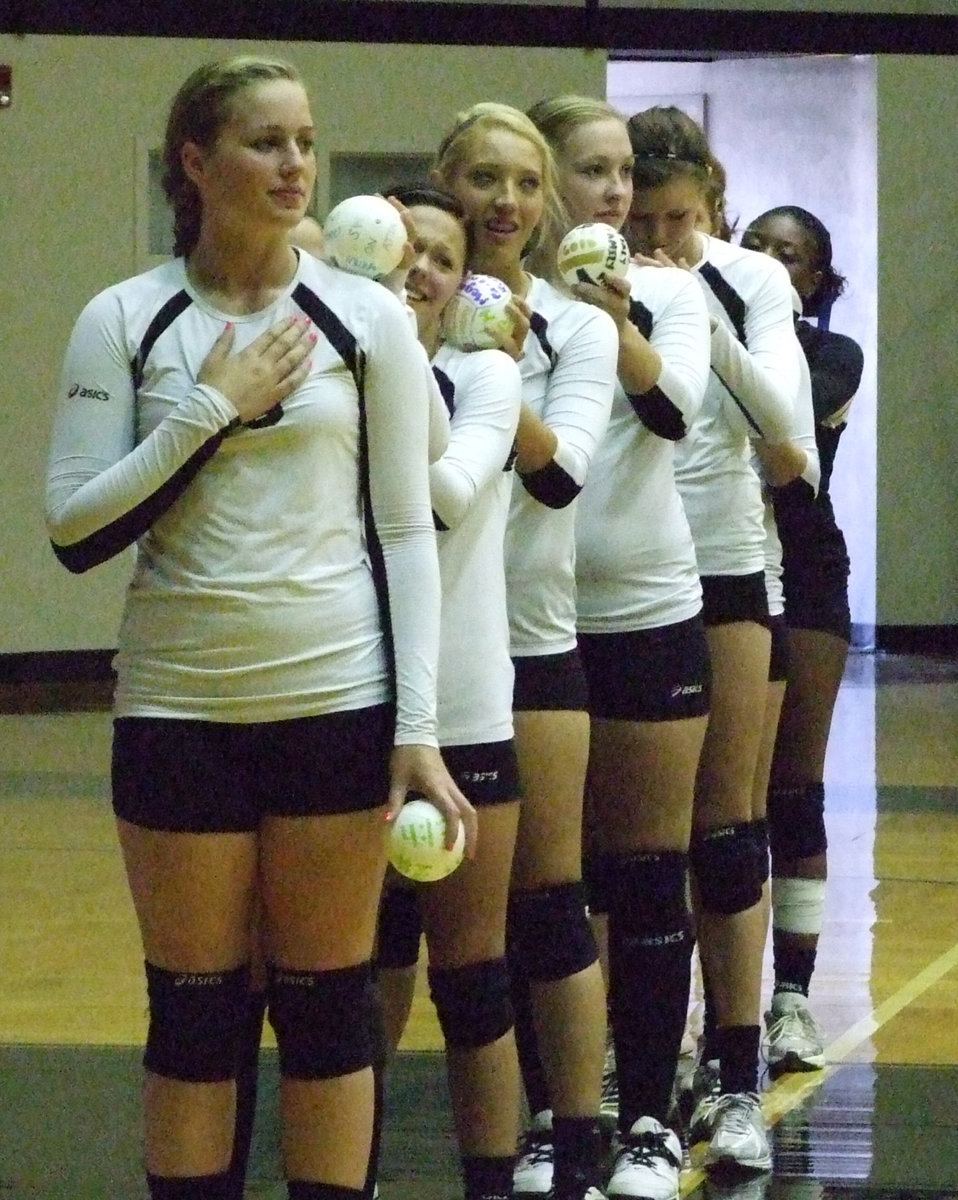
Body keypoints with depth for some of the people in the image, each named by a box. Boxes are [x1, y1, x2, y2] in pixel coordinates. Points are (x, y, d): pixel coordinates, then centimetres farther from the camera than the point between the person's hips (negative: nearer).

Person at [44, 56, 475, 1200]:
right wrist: (212, 408, -10)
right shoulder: (124, 320, 1)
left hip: (338, 703, 0)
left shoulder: (368, 318, 3)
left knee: (327, 1006, 5)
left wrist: (418, 724, -4)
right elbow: (75, 531, -4)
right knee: (193, 1010, 6)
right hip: (178, 707, 0)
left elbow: (405, 532, 2)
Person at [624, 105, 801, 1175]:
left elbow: (779, 420, -13)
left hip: (722, 565, 1)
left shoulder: (752, 282, -2)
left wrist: (705, 324, -26)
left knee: (724, 818, 1)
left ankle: (738, 1080, 2)